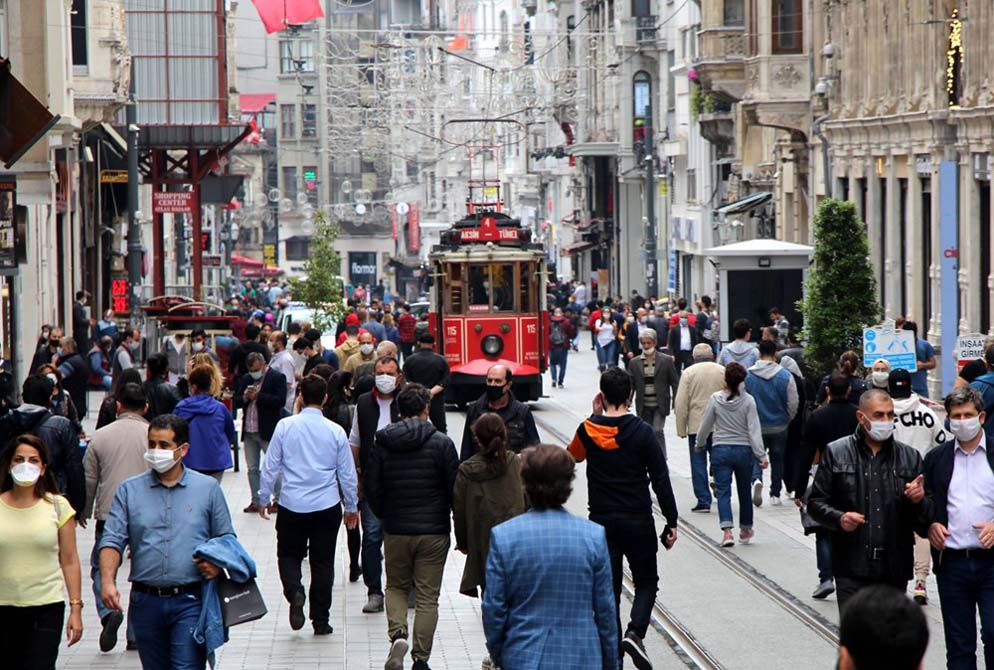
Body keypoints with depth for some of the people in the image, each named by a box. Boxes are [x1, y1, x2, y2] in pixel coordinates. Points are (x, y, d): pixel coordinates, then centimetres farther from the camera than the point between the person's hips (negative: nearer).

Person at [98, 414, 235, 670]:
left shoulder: (208, 488, 7)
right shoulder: (129, 490, 8)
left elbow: (226, 539, 10)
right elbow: (112, 540, 1)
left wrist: (218, 562, -11)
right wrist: (107, 581, -16)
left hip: (190, 602, -2)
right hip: (146, 601, 2)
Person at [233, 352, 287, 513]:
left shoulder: (277, 378, -6)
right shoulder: (245, 380, 12)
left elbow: (280, 401, -17)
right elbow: (235, 402, 11)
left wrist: (258, 396, -18)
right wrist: (245, 397, -11)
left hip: (268, 431, -6)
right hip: (248, 432, 6)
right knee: (252, 469, 10)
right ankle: (256, 501, 17)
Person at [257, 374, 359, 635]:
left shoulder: (285, 427, -6)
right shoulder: (336, 431, -3)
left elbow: (270, 466, -2)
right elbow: (348, 474, 4)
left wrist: (263, 498, 12)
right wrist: (351, 506, 17)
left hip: (292, 505, -1)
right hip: (327, 506, 1)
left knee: (289, 555, 14)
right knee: (323, 561, 9)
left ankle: (294, 591, -15)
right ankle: (321, 620, 12)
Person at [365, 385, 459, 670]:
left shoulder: (382, 443, -1)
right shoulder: (441, 443, -8)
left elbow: (370, 486, 2)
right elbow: (455, 487, -6)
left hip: (395, 530, 2)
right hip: (434, 531, -2)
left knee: (396, 587, 19)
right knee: (427, 597, 6)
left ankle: (397, 634, -7)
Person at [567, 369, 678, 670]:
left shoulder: (588, 430, -2)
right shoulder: (642, 431, -10)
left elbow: (574, 454, 22)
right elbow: (661, 479, -9)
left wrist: (595, 415, 19)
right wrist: (671, 522, -2)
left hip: (601, 521, 2)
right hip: (638, 521, -2)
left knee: (608, 588, 9)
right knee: (646, 582, 13)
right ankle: (635, 631, -11)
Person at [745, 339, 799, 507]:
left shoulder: (747, 375, -8)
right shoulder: (785, 376, -10)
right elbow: (793, 403, -6)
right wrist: (787, 419, 13)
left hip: (755, 426, 0)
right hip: (779, 427, 0)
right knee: (777, 459, 14)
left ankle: (756, 479, -21)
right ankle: (775, 495, 18)